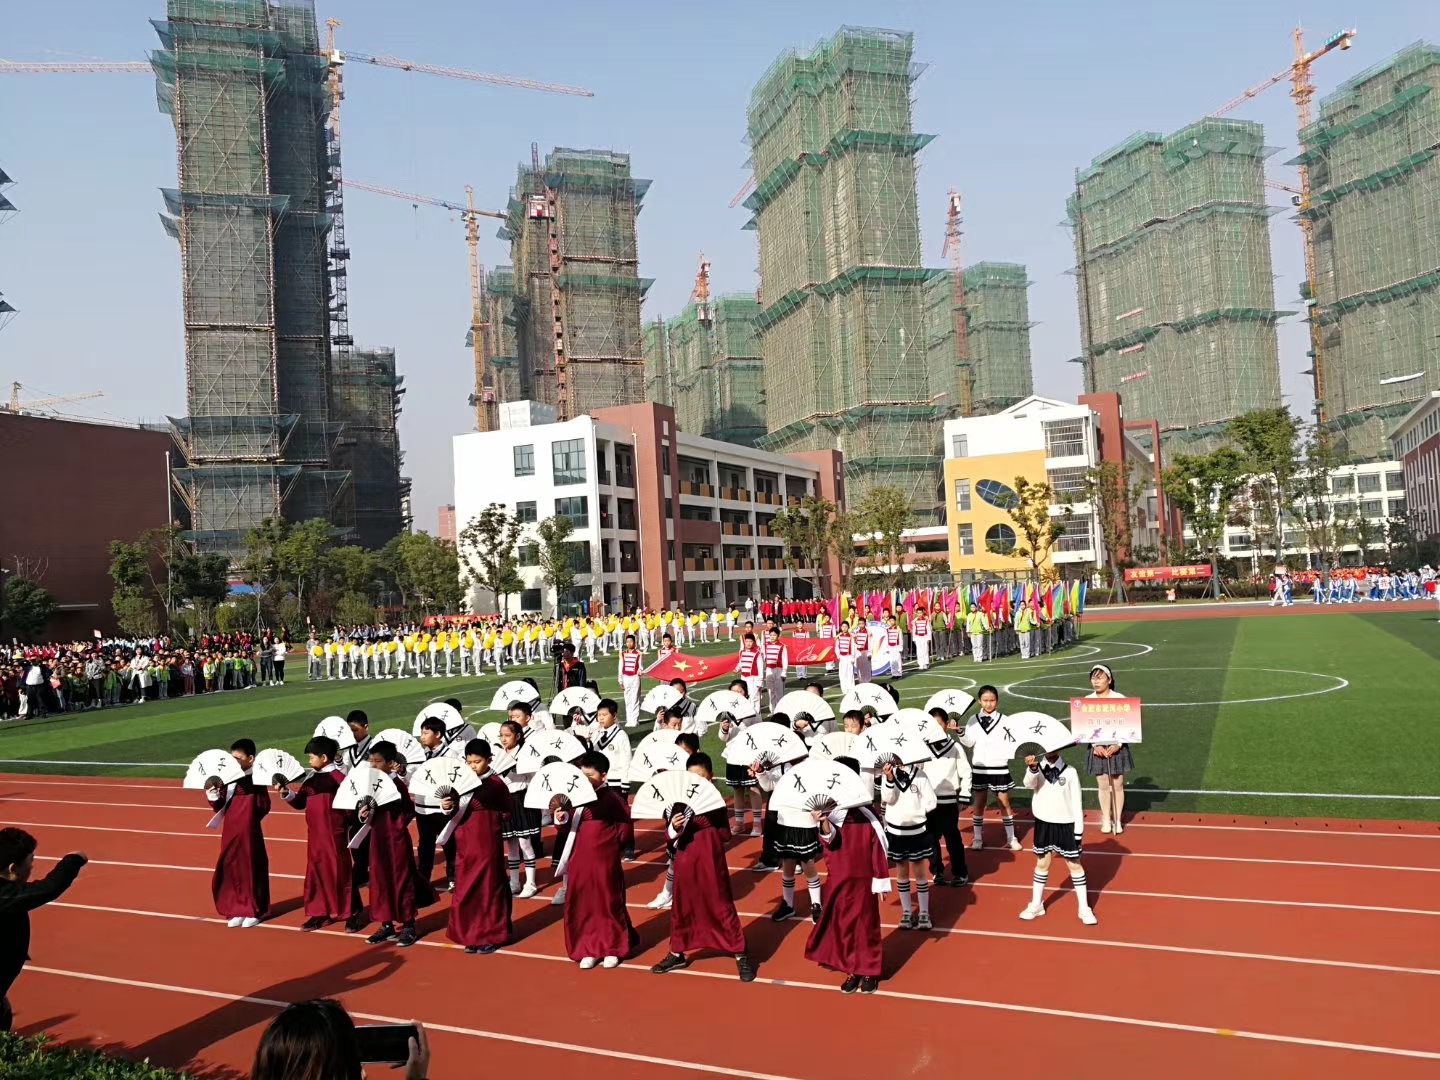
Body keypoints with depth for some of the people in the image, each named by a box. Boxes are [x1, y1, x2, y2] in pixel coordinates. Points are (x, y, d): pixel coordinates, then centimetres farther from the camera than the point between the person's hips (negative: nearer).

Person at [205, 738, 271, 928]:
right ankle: (238, 910, 20)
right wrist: (213, 796, -13)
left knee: (251, 869, 3)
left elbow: (264, 807, -9)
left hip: (249, 833, -5)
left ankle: (254, 911, 15)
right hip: (229, 833, 5)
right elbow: (219, 806, 3)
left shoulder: (256, 780, -8)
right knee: (230, 869, 8)